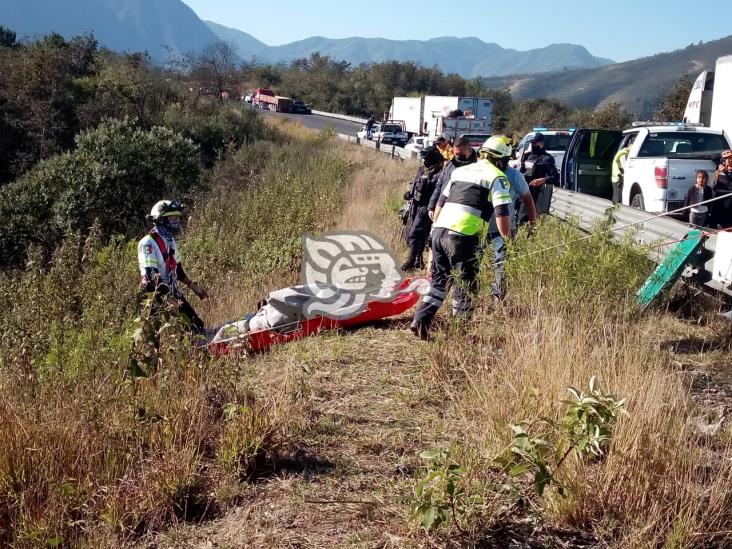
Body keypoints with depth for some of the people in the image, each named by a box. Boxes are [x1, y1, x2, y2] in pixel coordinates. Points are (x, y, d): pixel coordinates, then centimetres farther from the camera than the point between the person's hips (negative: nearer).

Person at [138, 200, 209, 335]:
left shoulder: (170, 241, 15)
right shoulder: (148, 243, -14)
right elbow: (150, 274, -23)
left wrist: (193, 286, 22)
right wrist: (165, 296, -32)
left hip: (173, 292, 9)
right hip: (157, 296, -9)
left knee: (197, 326, 4)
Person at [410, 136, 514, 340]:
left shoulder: (460, 171, 22)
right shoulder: (497, 178, 2)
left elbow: (440, 204, 26)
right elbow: (502, 216, -6)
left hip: (439, 231, 6)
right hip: (463, 237, -6)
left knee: (439, 281, 17)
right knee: (465, 286, 7)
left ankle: (420, 321, 7)